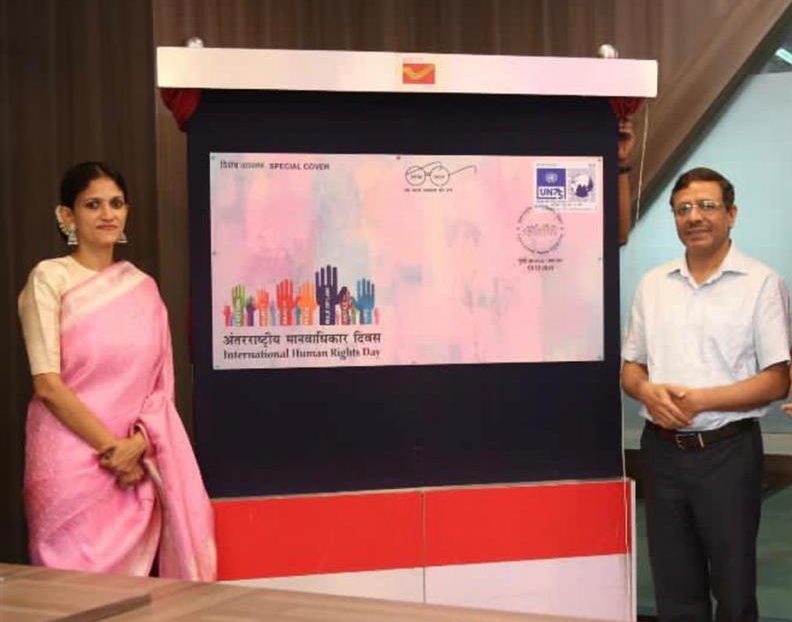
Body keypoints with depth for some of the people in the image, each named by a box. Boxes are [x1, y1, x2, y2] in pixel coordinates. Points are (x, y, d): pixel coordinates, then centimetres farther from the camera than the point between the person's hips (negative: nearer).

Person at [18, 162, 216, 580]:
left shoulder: (143, 287, 11)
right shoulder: (50, 278, -2)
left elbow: (161, 384, 8)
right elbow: (47, 383, -9)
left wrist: (137, 444, -9)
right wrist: (110, 446, -11)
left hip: (137, 464, 4)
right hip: (71, 460, -4)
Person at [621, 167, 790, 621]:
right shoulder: (653, 285, 9)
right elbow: (631, 368, 14)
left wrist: (701, 400, -19)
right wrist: (648, 392, -9)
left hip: (727, 451, -4)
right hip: (662, 450, 4)